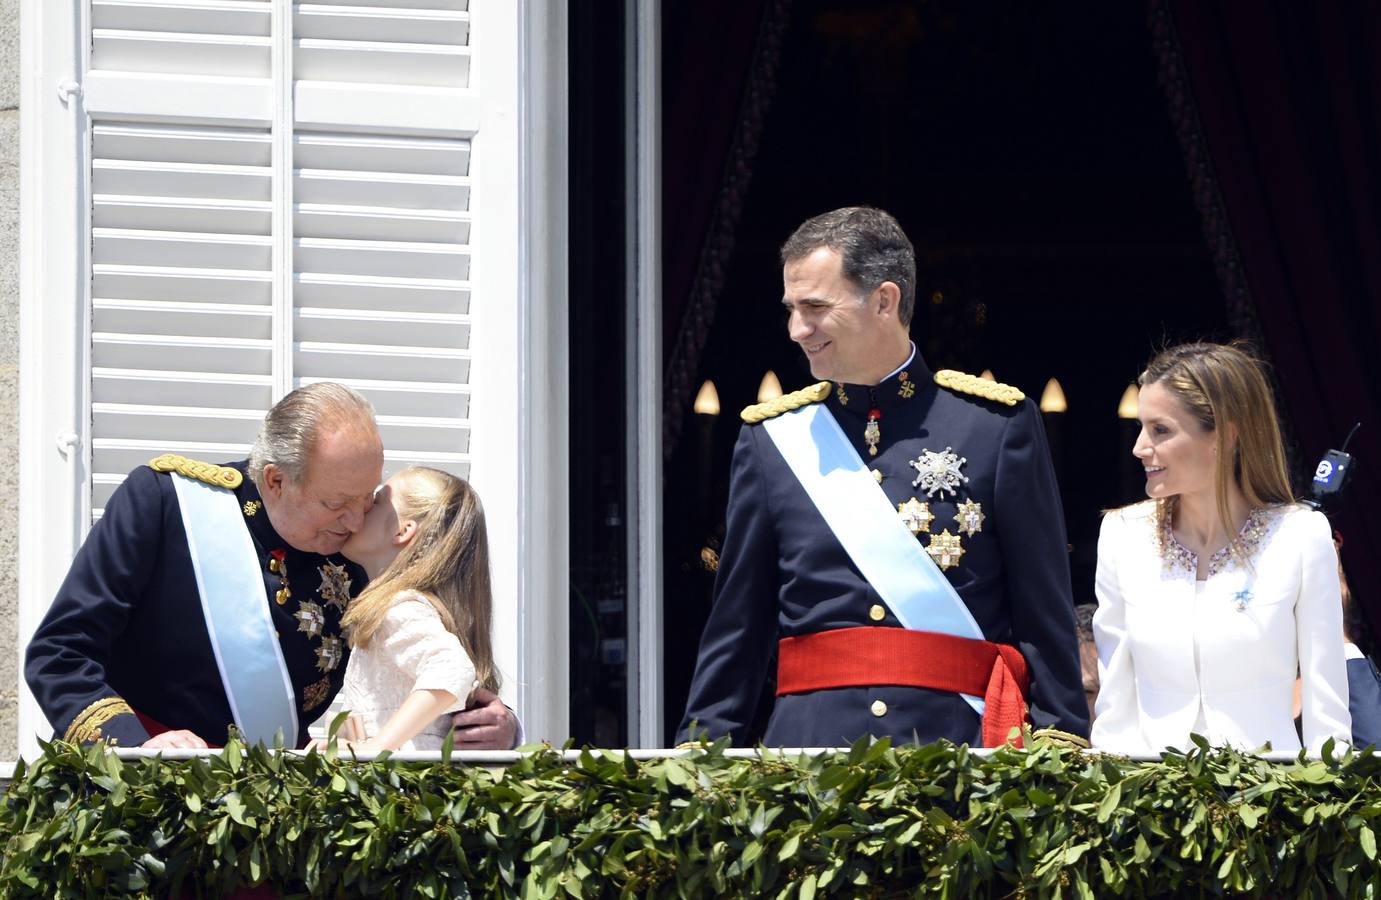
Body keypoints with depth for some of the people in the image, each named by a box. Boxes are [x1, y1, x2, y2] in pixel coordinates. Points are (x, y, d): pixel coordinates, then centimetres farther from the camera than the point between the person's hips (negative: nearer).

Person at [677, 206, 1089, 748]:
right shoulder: (773, 436, 11)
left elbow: (1047, 621, 3)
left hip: (959, 742, -2)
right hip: (810, 744, 2)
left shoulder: (997, 423, 4)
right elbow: (737, 627, 14)